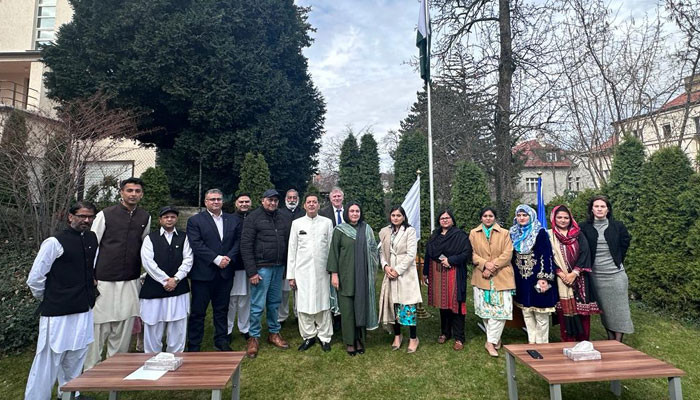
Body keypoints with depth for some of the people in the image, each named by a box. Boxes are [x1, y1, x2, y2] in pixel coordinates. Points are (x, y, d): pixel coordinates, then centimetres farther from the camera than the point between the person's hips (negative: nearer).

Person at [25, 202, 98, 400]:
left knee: (75, 357, 19)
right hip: (58, 312, -6)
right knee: (49, 359, 2)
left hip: (84, 310, 6)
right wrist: (48, 300, 4)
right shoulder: (55, 243, -12)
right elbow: (34, 279, -8)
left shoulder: (92, 239, 5)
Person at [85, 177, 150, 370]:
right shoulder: (105, 215, -4)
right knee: (99, 325, 2)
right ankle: (91, 369, 19)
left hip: (131, 282, 3)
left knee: (124, 327, 9)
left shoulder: (145, 217, 5)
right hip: (104, 281, -3)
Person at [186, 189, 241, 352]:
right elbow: (196, 245, -11)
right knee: (198, 311, 6)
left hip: (225, 273, 3)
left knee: (222, 310, 14)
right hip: (202, 273, -3)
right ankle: (193, 346, 20)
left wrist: (228, 258, -12)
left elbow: (238, 242, 5)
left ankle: (222, 341, 27)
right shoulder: (195, 220, -1)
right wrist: (217, 259, -17)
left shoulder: (233, 221, 9)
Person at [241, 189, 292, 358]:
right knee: (258, 305, 2)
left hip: (279, 267, 5)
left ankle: (274, 333, 30)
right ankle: (254, 338, 19)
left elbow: (288, 243, 11)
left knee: (275, 303, 15)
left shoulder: (283, 219, 9)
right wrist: (251, 271, -14)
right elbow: (245, 246, -9)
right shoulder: (253, 218, -5)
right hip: (261, 267, -5)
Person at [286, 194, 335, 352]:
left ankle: (324, 337, 18)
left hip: (322, 271, 0)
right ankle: (308, 337, 20)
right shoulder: (297, 223, 6)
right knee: (304, 305, 4)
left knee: (323, 304, 3)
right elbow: (292, 249, 5)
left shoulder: (327, 222, 5)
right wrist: (291, 275, 2)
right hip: (302, 271, 1)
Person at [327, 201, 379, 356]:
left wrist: (371, 271, 6)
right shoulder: (339, 230, -1)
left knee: (362, 306, 7)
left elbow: (372, 250, 11)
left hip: (363, 275, 3)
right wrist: (334, 273, -10)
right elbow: (334, 252, -3)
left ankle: (360, 339, 20)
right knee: (347, 308, 2)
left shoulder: (366, 229, 7)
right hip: (346, 275, -2)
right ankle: (349, 342, 14)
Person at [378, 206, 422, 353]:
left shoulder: (410, 231, -5)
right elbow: (382, 252, 9)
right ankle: (397, 335, 25)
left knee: (408, 306, -3)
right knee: (393, 304, 8)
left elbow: (411, 254, -11)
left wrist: (398, 270, -13)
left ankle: (413, 338, 13)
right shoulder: (384, 232, 8)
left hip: (406, 273, -4)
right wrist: (385, 266, -8)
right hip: (390, 273, 4)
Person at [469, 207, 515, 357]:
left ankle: (490, 342, 2)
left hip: (501, 277, -1)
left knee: (500, 309, -7)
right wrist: (485, 264, -14)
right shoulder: (473, 233, 7)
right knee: (485, 310, 5)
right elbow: (472, 254, 2)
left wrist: (493, 266, -13)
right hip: (481, 277, 1)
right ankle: (496, 339, 23)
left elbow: (507, 254, -4)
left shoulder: (504, 233, 4)